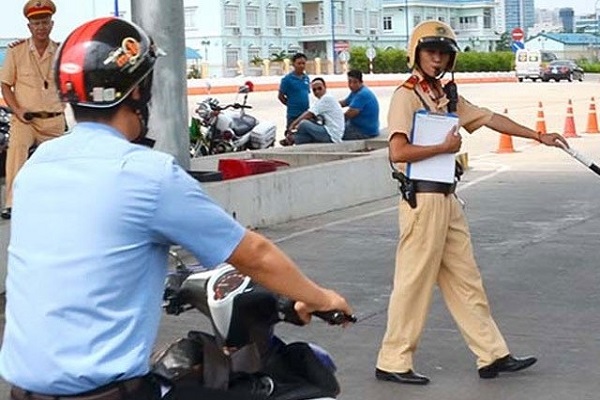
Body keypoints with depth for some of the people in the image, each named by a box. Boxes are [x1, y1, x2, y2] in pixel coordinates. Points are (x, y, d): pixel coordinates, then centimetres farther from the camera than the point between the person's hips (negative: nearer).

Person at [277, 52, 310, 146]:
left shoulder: (306, 78, 7)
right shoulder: (287, 79, -10)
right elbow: (280, 96, -6)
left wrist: (304, 104, 9)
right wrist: (290, 104, -1)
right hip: (293, 114, -6)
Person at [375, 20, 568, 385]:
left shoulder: (447, 96, 15)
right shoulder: (407, 95, -10)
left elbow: (490, 118, 21)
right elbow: (398, 152, -21)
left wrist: (538, 135, 22)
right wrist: (445, 147, -12)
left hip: (447, 198, 8)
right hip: (422, 198, -8)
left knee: (466, 280, 12)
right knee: (415, 281, -2)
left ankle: (492, 355, 20)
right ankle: (393, 363, 8)